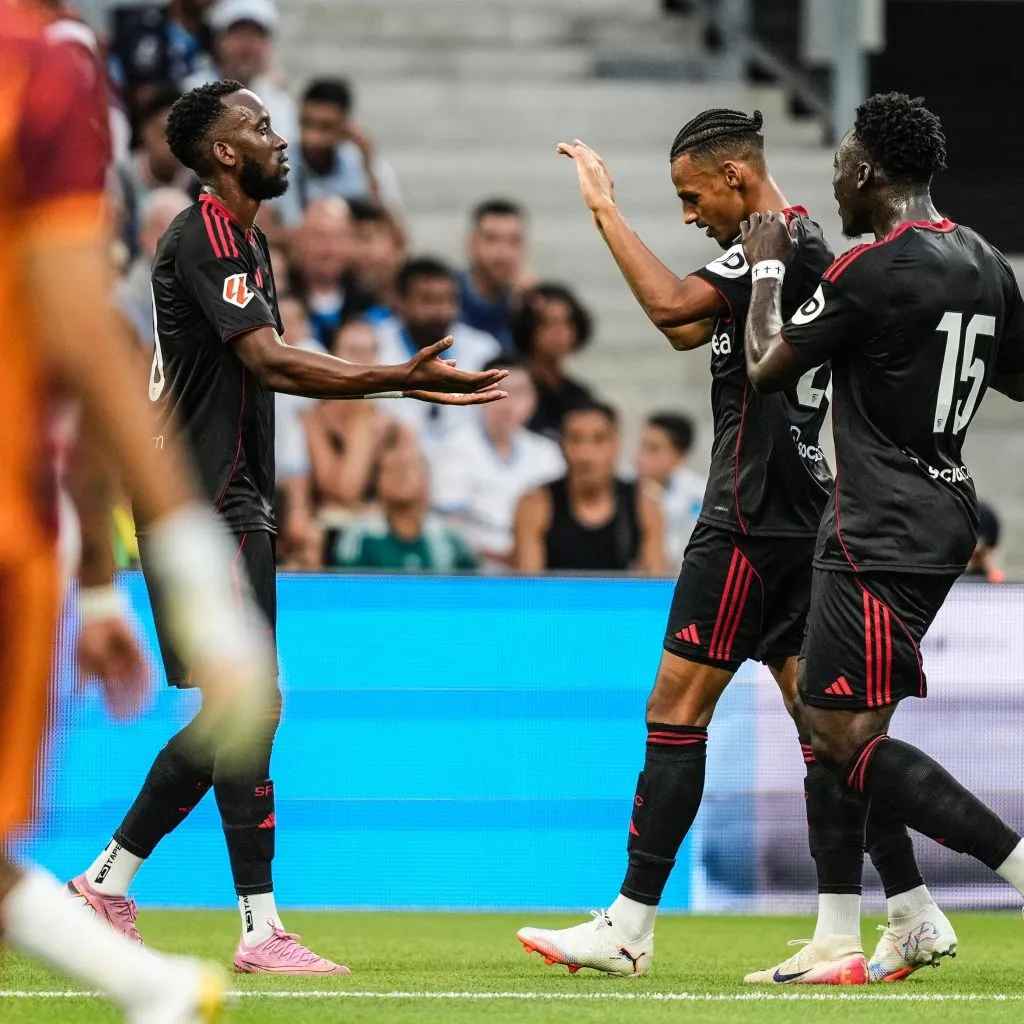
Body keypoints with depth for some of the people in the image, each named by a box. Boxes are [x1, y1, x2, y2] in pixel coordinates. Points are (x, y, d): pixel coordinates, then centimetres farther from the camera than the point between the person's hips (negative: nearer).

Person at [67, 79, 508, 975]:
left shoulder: (248, 238, 18)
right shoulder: (201, 239, -15)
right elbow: (269, 361, -24)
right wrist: (402, 377, -27)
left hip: (230, 502, 10)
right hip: (205, 505, -10)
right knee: (250, 707, -10)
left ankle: (108, 883, 17)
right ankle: (262, 931, -8)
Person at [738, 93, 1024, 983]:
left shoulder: (869, 270, -17)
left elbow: (768, 369, -6)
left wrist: (768, 268, 9)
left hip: (881, 533, -9)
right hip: (944, 514, 9)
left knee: (849, 739, -9)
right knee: (827, 717, 16)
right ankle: (878, 925, 16)